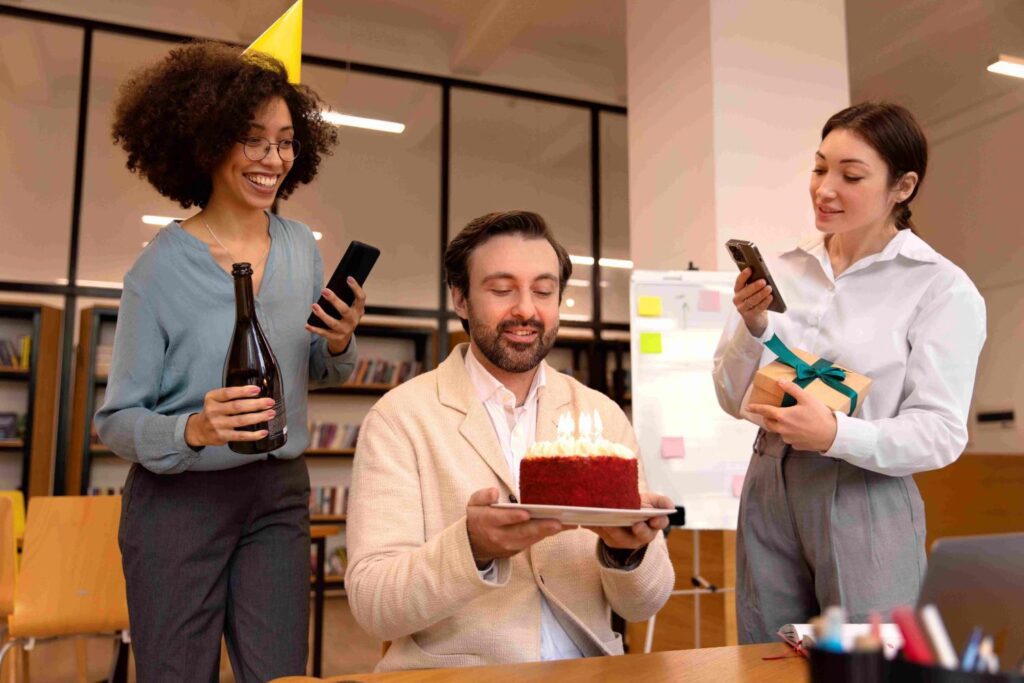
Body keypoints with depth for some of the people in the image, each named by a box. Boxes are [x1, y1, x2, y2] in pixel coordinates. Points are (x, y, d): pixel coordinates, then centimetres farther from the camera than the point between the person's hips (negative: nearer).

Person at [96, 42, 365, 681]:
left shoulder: (302, 247, 0)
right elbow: (117, 420, -8)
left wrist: (340, 344, -10)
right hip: (178, 501, -3)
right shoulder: (160, 267, -12)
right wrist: (194, 430, -28)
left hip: (279, 495, 4)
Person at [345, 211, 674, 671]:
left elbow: (642, 605, 5)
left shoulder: (604, 416, 5)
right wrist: (473, 547, -27)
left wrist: (627, 547, -16)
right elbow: (372, 603, -10)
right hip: (449, 671, -2)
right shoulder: (400, 416, -5)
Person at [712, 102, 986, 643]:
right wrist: (752, 328, -12)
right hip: (769, 491, 4)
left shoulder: (943, 288, -6)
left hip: (865, 501, -3)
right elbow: (733, 399, 5)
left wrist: (835, 434, -27)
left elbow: (940, 432, -11)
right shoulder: (783, 271, 5)